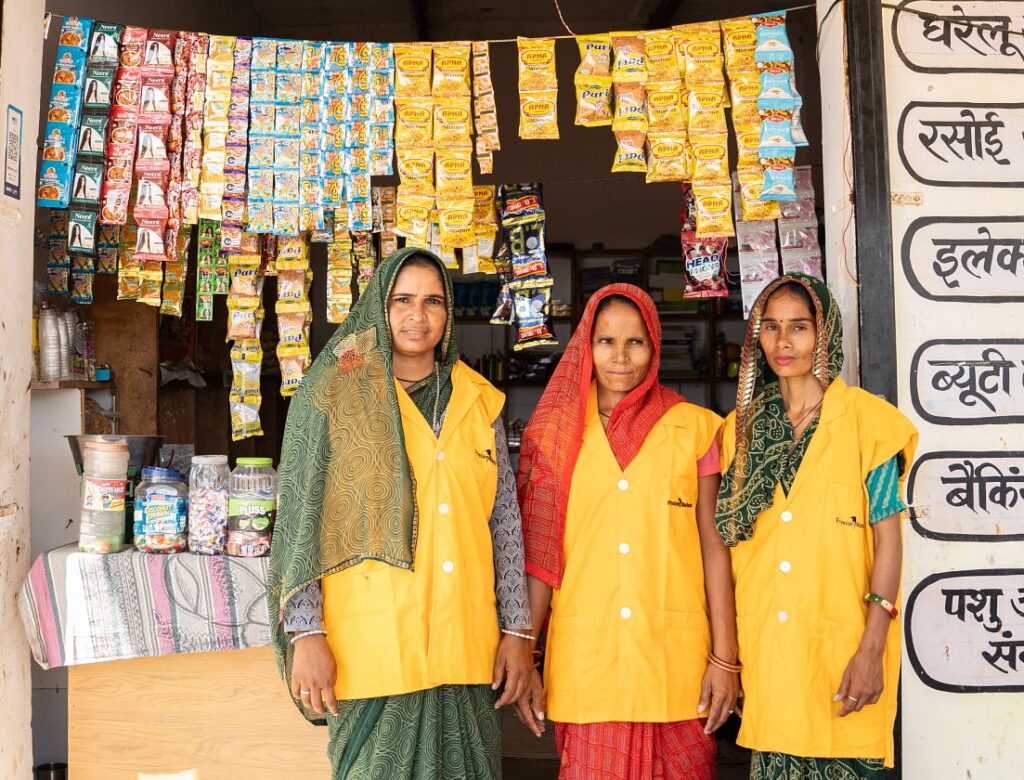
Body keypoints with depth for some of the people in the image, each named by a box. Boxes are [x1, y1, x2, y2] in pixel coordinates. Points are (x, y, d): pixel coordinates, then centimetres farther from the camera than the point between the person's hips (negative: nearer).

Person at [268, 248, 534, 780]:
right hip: (372, 648, -3)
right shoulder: (333, 394, 1)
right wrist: (305, 634, -9)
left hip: (466, 646, 3)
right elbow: (299, 519, -3)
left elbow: (505, 521, 10)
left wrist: (517, 629, 6)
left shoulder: (478, 401, 10)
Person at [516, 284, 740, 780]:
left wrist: (724, 658, 0)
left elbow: (713, 545, 3)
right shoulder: (557, 433, 5)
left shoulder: (694, 428, 3)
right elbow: (537, 555, 5)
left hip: (675, 658, 0)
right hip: (583, 659, 1)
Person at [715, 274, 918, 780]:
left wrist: (872, 647, -13)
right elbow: (731, 543, 11)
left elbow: (887, 535, -5)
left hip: (842, 645, -3)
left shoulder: (866, 419, -2)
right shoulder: (741, 427, 9)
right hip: (762, 647, 3)